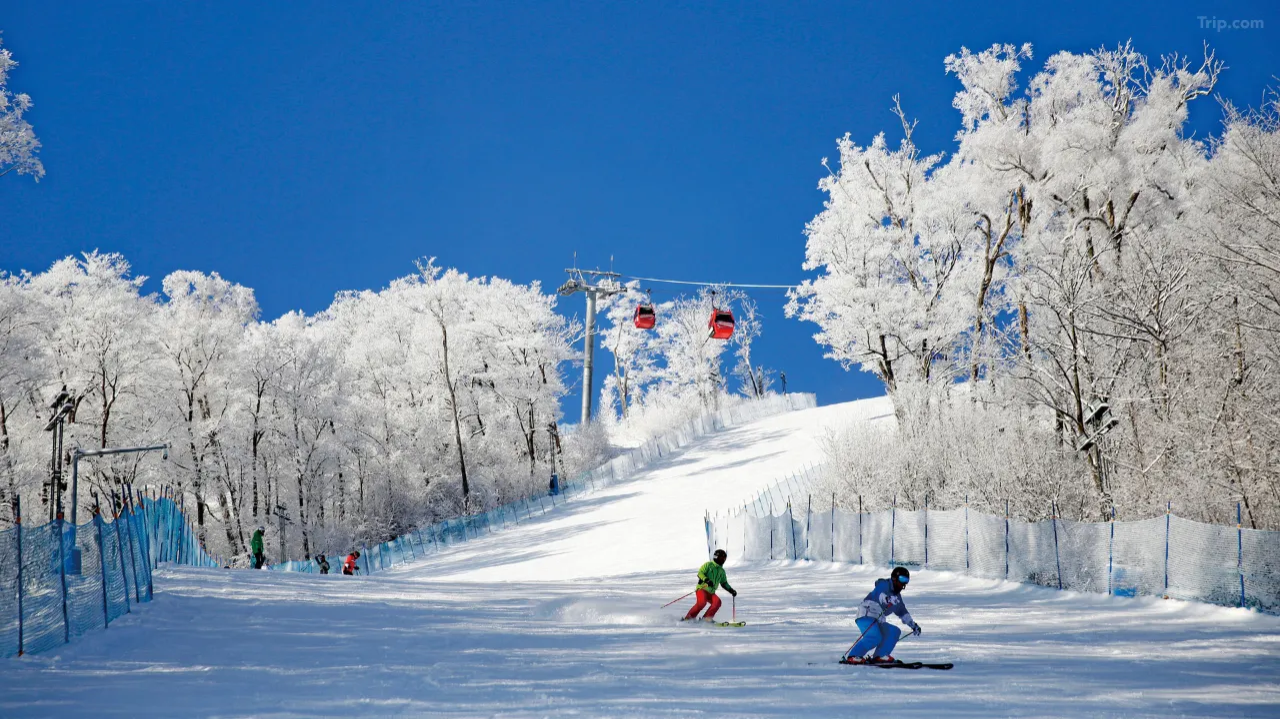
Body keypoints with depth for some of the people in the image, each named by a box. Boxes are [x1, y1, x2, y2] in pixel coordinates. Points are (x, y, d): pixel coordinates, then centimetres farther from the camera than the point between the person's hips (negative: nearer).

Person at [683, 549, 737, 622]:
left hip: (711, 593, 6)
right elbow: (700, 573, -10)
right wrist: (706, 580, -27)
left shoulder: (721, 571, 19)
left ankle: (706, 618, -19)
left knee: (717, 602, -23)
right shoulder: (708, 565, 1)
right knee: (702, 602, -32)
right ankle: (689, 618, -23)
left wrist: (731, 590, 16)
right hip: (702, 589, -6)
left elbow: (724, 583, 29)